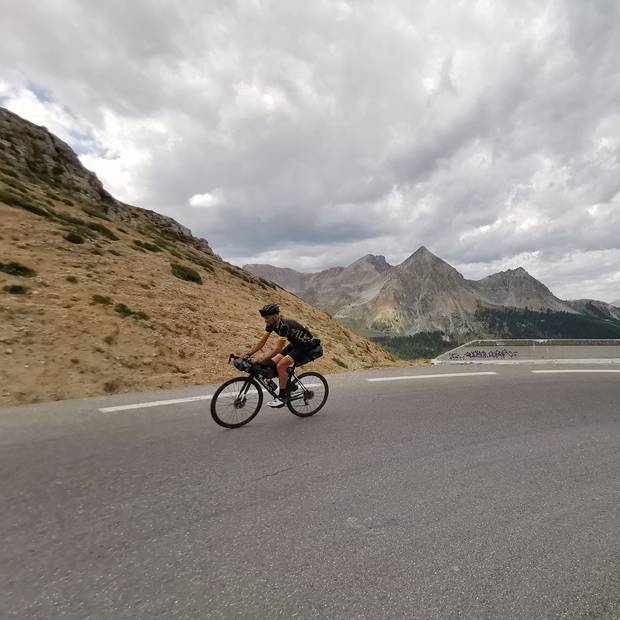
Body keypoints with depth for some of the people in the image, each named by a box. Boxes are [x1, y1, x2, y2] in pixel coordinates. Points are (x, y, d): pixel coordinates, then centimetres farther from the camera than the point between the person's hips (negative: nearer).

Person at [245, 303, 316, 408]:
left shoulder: (284, 325, -33)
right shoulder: (271, 324, -8)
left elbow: (278, 349, -34)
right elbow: (262, 341, -3)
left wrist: (262, 359, -36)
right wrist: (249, 354, -10)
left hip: (306, 344, -9)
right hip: (295, 343, 9)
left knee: (280, 366, -21)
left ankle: (282, 397, -9)